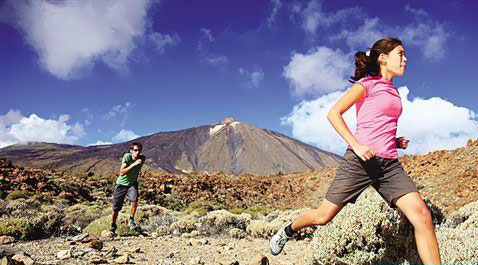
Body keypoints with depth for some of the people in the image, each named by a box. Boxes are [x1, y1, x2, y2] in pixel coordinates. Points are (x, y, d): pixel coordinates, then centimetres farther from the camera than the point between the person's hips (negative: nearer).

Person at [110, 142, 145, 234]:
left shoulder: (142, 158, -12)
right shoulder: (127, 156, -23)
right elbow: (122, 172, -32)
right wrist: (133, 164, -38)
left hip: (132, 184, 2)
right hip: (121, 184, -2)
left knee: (134, 200, -27)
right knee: (116, 209, 6)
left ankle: (131, 220, -3)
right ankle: (113, 226, 33)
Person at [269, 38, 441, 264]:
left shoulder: (393, 92, 22)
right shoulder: (367, 84, 0)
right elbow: (333, 114, -8)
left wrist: (397, 141, 12)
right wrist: (356, 145, -18)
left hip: (389, 164, 6)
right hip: (360, 160, -6)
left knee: (422, 216, -13)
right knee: (323, 216, 1)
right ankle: (288, 230, 29)